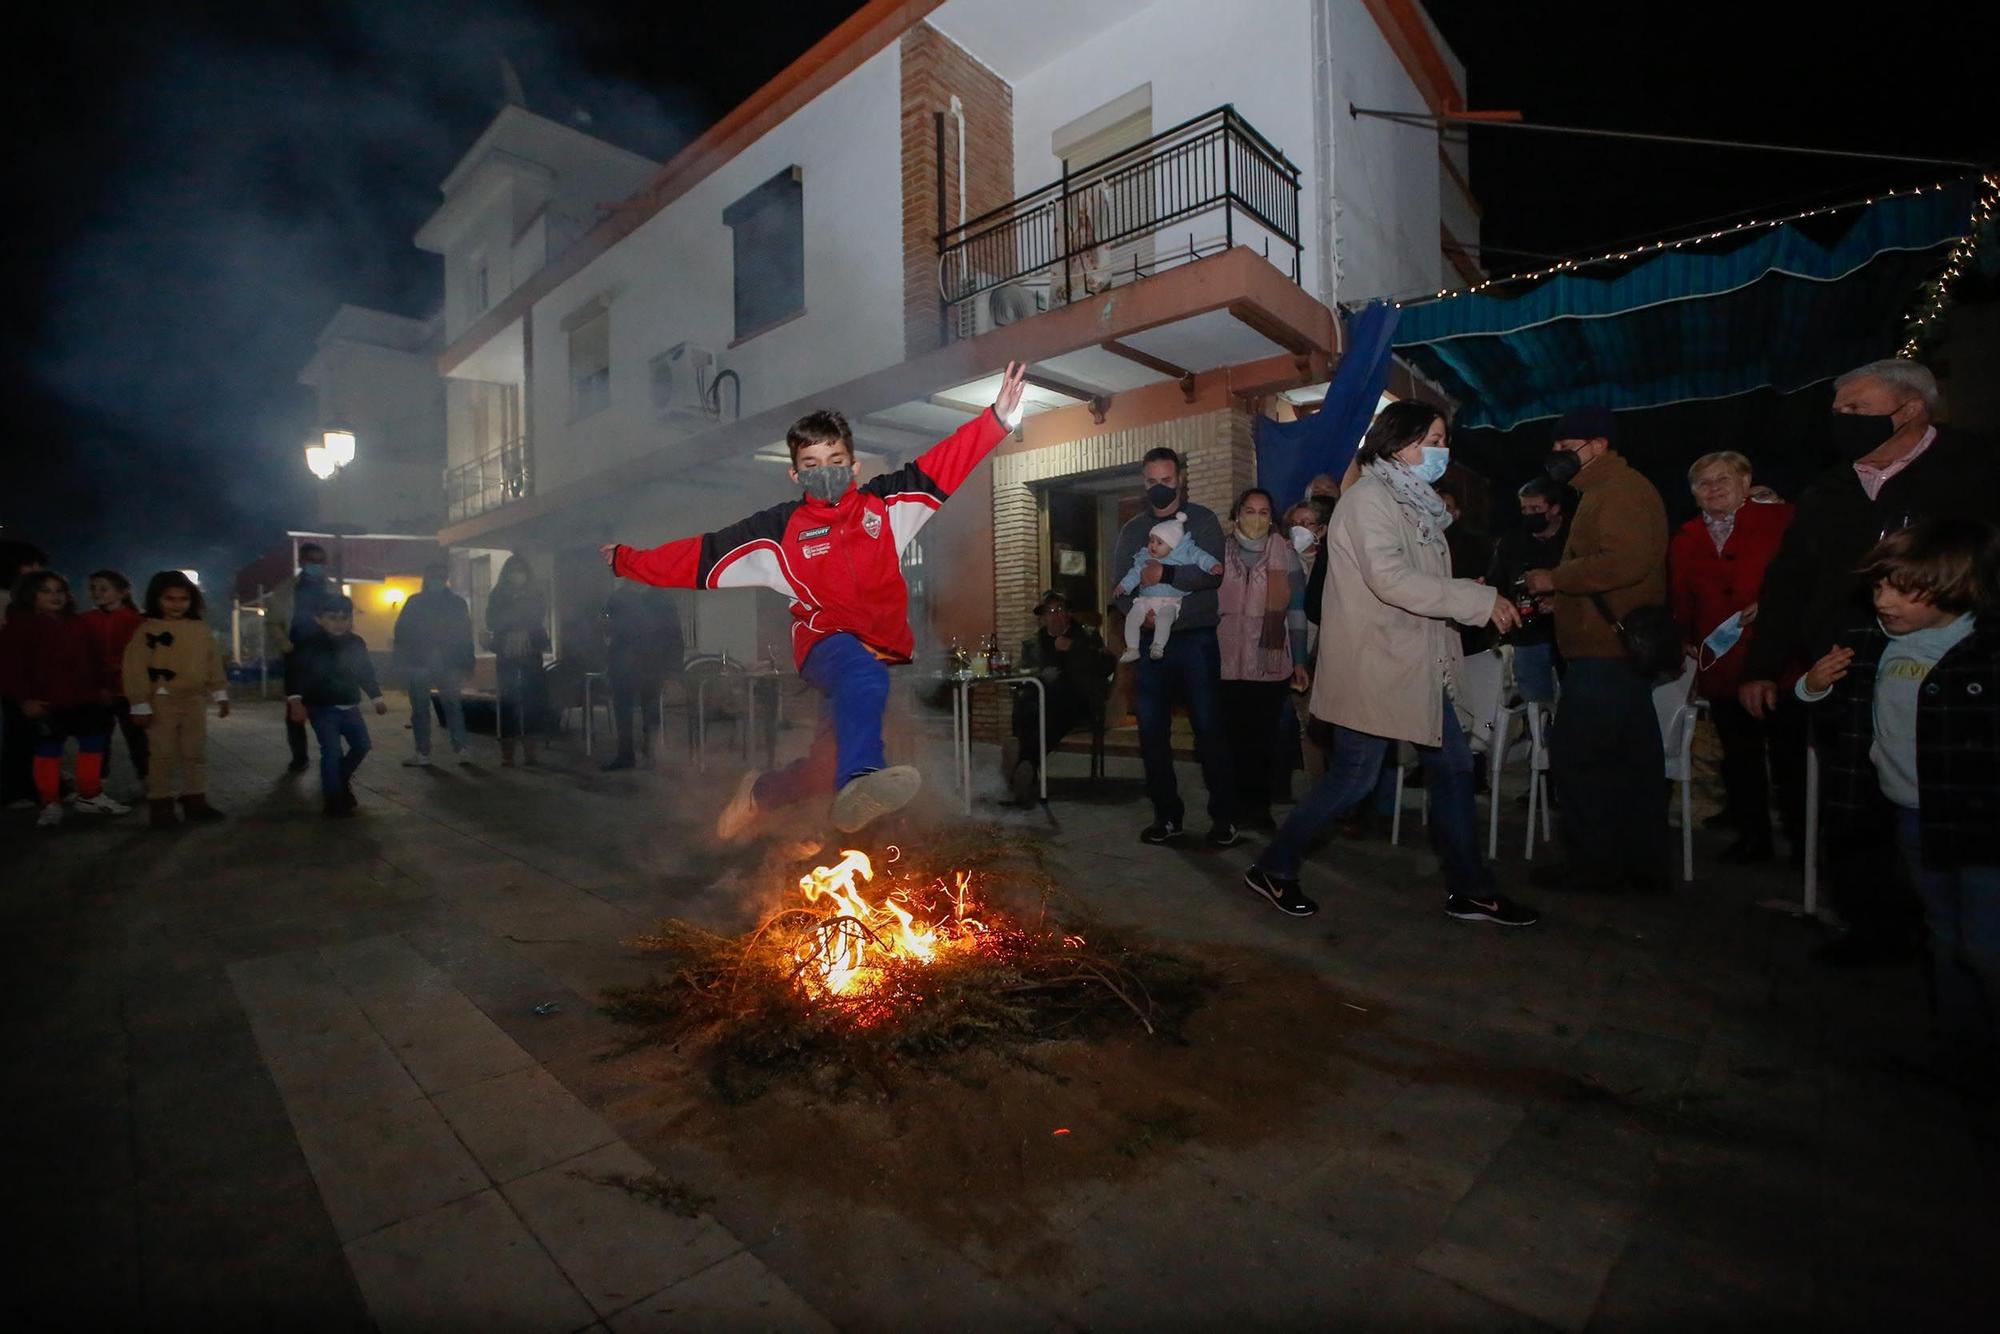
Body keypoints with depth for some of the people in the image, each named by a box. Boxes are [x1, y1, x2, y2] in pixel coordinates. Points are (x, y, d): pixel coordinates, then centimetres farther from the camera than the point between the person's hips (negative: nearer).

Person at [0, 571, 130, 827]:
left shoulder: (76, 625, 13)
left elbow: (92, 659, 18)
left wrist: (101, 687, 14)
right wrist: (23, 699, -15)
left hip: (84, 700, 6)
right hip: (44, 704, -5)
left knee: (94, 745, 10)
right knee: (48, 751, 2)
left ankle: (90, 796, 23)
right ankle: (50, 805, 13)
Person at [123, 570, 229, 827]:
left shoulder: (200, 629, 6)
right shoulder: (147, 630, -8)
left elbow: (213, 662, 10)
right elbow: (135, 668, -10)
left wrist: (220, 694, 8)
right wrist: (140, 704, -12)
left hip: (195, 700, 4)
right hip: (162, 702, -4)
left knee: (197, 754, 11)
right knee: (163, 756, 2)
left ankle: (195, 800, 21)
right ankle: (160, 806, 11)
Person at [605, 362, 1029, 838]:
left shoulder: (884, 503, 4)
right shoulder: (781, 528, 1)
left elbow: (945, 463, -5)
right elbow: (701, 554, 4)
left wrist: (997, 419, -17)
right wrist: (626, 560, 5)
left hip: (888, 648, 4)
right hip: (828, 642, -3)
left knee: (828, 764, 11)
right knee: (862, 674, -41)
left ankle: (759, 793, 41)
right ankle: (858, 782, -57)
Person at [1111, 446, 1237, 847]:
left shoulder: (1203, 520, 3)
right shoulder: (1132, 529, 13)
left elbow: (1213, 573, -12)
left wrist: (1165, 573, -21)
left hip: (1195, 640, -3)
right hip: (1149, 642, 4)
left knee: (1208, 728, -2)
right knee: (1152, 732, 6)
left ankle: (1222, 817, 10)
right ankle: (1167, 815, 19)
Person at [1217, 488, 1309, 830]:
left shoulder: (1285, 554, 4)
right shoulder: (1219, 553, 7)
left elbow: (1296, 610, 4)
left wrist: (1300, 662, 2)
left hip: (1271, 663, 0)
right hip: (1228, 662, 1)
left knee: (1265, 736, 0)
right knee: (1233, 735, 1)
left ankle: (1259, 805, 13)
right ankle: (1236, 804, 13)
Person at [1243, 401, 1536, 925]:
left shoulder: (1411, 502, 17)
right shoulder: (1368, 497, -13)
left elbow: (1419, 580, 16)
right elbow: (1391, 580, -25)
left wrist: (1475, 599, 4)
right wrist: (1479, 600, -21)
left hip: (1415, 665, 10)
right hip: (1373, 665, -10)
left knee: (1452, 765, 10)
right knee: (1353, 778, -3)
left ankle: (1470, 890, 22)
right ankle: (1273, 867, 13)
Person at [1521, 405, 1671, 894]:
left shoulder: (1620, 489, -10)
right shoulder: (1604, 491, 22)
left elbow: (1625, 561, -24)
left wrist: (1555, 578, -15)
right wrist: (1554, 587, 13)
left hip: (1607, 651, -11)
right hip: (1620, 648, 11)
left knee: (1575, 753, -7)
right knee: (1633, 758, 13)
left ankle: (1599, 861, 1)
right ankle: (1643, 863, 21)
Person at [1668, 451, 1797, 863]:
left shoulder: (1780, 520, -1)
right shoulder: (1685, 540, 10)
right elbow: (1680, 605, 11)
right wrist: (1684, 642, -2)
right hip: (1722, 668, 4)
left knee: (1790, 753, 5)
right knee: (1738, 757, 12)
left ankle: (1802, 839, 20)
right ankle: (1753, 837, 24)